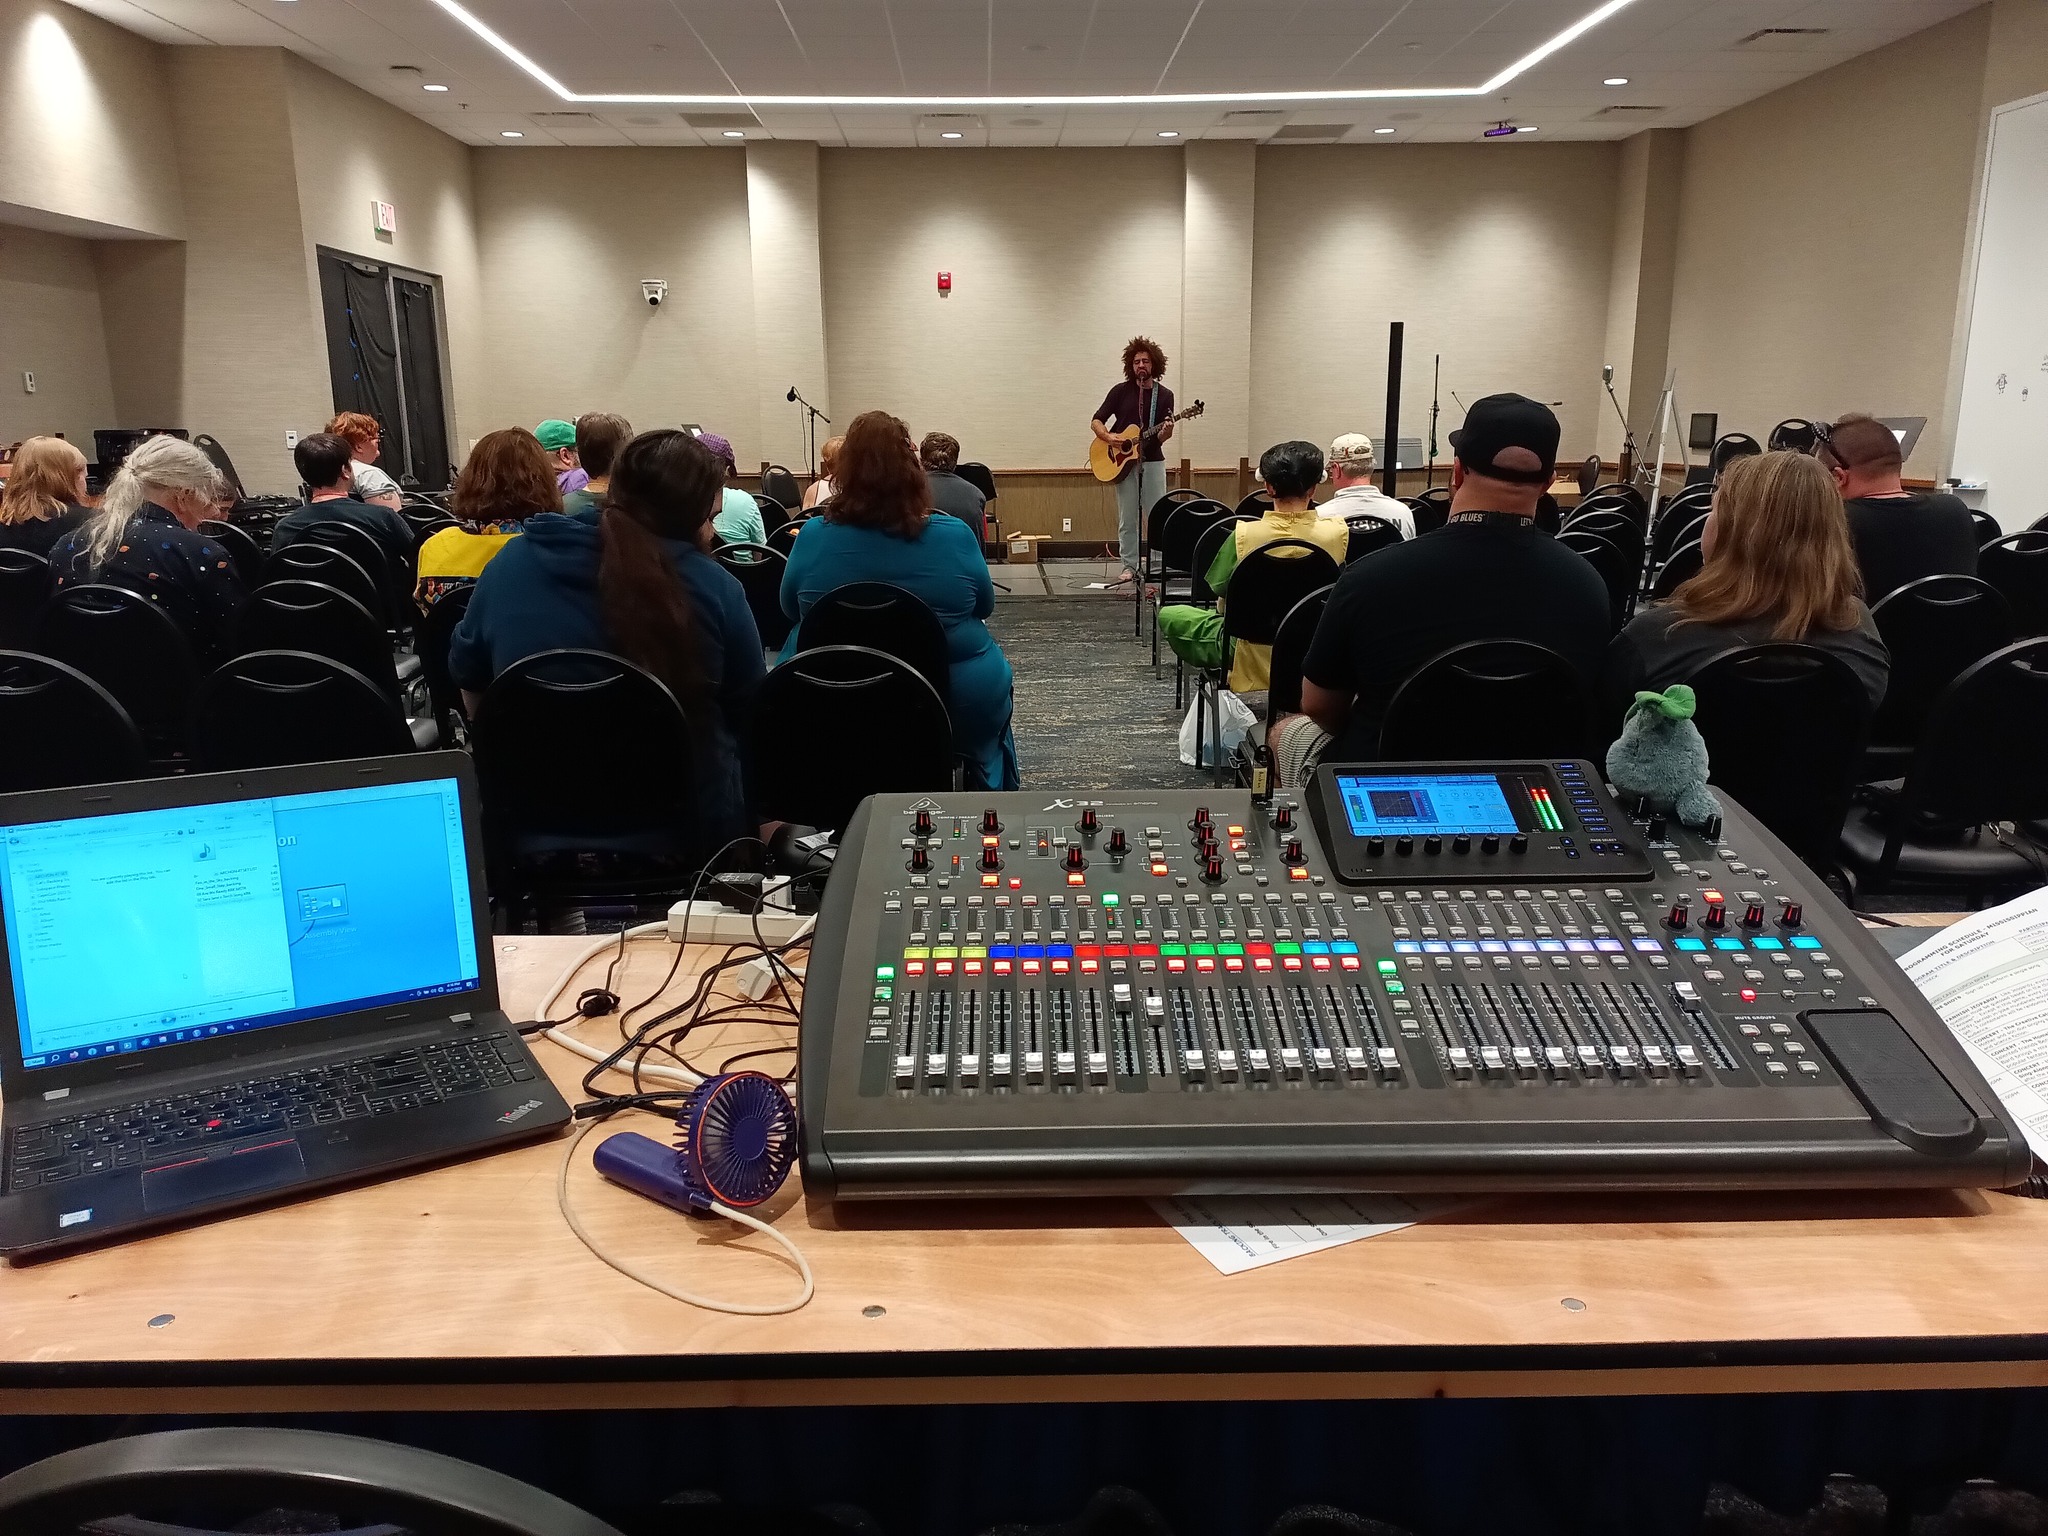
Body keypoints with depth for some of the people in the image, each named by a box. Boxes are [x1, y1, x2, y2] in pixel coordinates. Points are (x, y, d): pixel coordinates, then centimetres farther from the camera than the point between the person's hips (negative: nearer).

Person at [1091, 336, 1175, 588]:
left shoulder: (1164, 395, 3)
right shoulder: (1121, 391, 1)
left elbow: (1161, 438, -1)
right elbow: (1096, 421, 1)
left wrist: (1166, 431, -24)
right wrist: (1109, 437, -17)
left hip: (1152, 461, 0)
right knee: (1127, 518, 3)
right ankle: (1129, 567, 11)